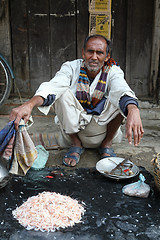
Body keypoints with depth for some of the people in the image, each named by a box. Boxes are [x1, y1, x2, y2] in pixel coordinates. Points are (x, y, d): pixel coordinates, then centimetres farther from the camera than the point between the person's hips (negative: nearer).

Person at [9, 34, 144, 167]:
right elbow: (53, 86, -29)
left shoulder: (113, 71, -10)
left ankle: (107, 144, -3)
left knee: (120, 99, -24)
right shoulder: (71, 67, -10)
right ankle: (76, 143, -8)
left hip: (102, 126, 0)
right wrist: (29, 104, -50)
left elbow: (123, 90, -32)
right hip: (74, 126, 0)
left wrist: (133, 111, -56)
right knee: (62, 93, -23)